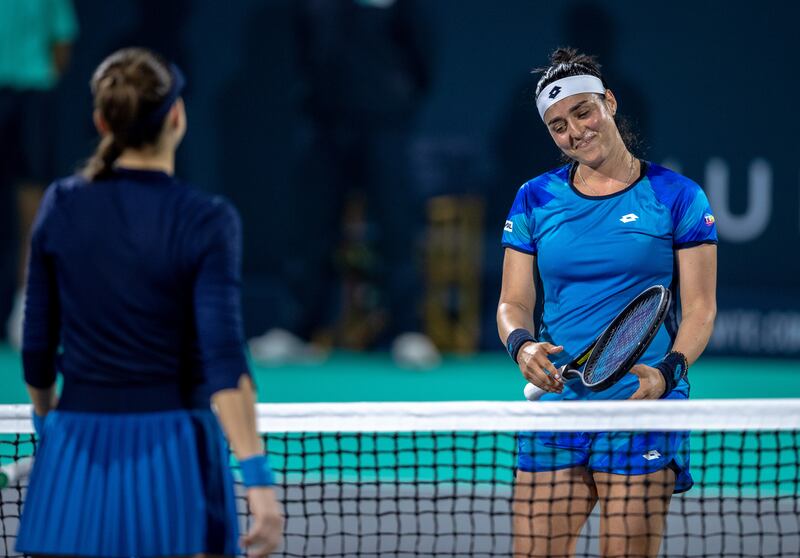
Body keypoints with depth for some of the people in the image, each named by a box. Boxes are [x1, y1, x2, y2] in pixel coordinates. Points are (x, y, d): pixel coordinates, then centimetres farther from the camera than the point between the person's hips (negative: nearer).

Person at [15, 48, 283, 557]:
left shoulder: (61, 207, 2)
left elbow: (37, 347, 9)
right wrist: (257, 478, -19)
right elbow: (224, 361, -17)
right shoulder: (206, 221, -8)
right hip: (174, 456, -3)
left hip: (77, 457, 3)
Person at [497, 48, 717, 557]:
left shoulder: (677, 196, 1)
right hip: (556, 408, 3)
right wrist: (522, 345, -13)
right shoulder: (535, 200, 10)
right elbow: (514, 303, 10)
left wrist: (669, 372, -17)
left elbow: (700, 307, 0)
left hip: (642, 410, -3)